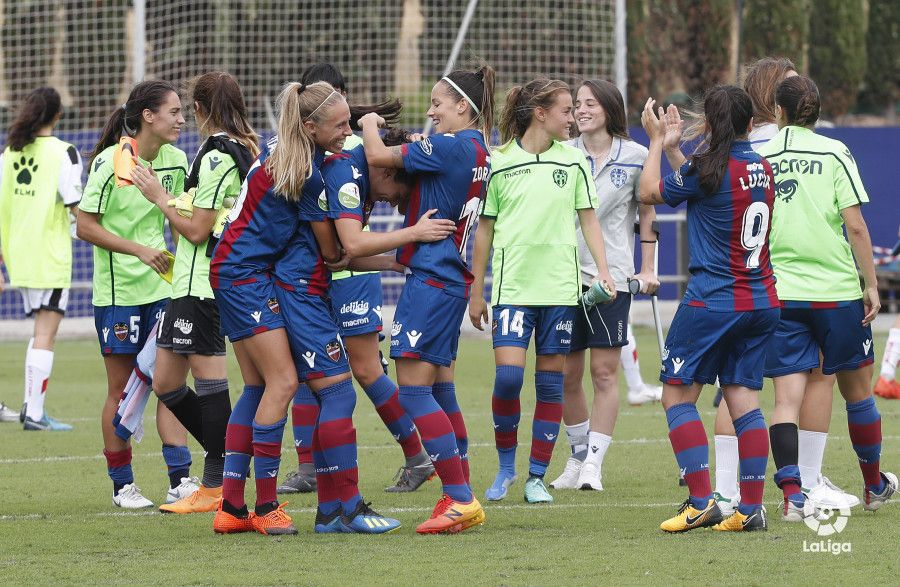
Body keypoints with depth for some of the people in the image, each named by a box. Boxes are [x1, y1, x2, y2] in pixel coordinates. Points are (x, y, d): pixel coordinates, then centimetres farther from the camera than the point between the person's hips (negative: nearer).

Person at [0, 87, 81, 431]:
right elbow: (77, 206, -14)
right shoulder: (63, 153, -10)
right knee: (45, 335, -4)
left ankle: (30, 404, 16)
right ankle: (34, 413, -7)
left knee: (41, 329, 18)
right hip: (50, 257, -6)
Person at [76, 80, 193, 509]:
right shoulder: (111, 163, -14)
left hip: (162, 286, 5)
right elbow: (86, 226, -13)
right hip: (117, 291, -5)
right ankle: (122, 485, 13)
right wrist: (139, 250, -20)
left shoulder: (175, 160, 2)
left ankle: (180, 480, -2)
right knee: (122, 389, 3)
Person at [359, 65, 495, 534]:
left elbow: (378, 157, -12)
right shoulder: (479, 153, 13)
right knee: (440, 392, 13)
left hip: (431, 279, -10)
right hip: (453, 279, 10)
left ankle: (460, 499, -12)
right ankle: (459, 500, 14)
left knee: (413, 391, -9)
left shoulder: (450, 146, -15)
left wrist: (369, 125, 8)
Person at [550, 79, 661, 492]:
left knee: (604, 372, -5)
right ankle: (578, 458, 18)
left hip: (612, 275, -2)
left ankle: (593, 463, -2)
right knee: (567, 375, 4)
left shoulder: (634, 156, 2)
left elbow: (647, 211, 10)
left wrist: (647, 269, 8)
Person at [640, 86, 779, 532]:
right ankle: (752, 507, 2)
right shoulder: (761, 167, 7)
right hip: (761, 302, 6)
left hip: (712, 302, -6)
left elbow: (650, 192, 3)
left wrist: (657, 140, 16)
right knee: (744, 399, 8)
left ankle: (701, 502, -6)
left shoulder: (707, 168, -13)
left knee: (677, 394, 3)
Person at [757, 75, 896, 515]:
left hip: (778, 294, 1)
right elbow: (855, 226, -7)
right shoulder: (833, 153, -2)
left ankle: (792, 495, -14)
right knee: (856, 388, 14)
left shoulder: (759, 157, 2)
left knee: (787, 395, -1)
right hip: (836, 289, -1)